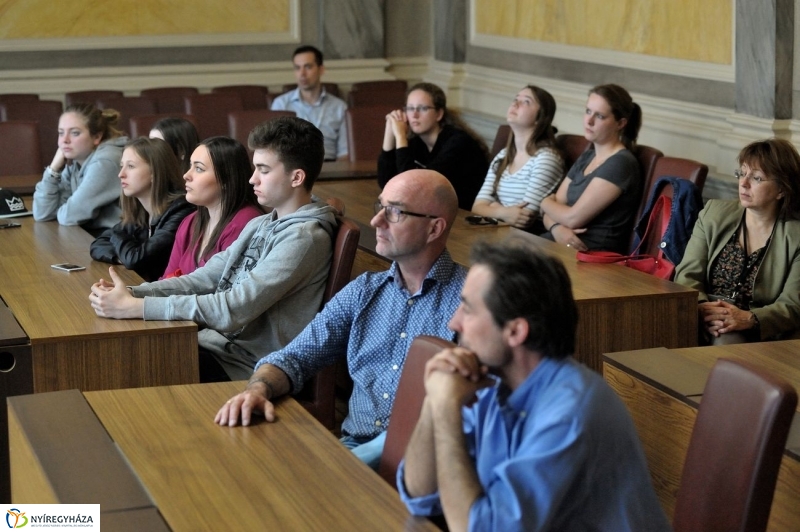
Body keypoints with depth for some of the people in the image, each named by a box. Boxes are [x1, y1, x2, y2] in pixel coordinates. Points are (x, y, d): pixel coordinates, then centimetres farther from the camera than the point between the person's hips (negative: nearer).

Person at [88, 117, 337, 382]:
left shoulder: (304, 237, -16)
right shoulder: (260, 225, 15)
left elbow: (234, 310, -23)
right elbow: (205, 278, 9)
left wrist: (136, 307, -23)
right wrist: (133, 293, -8)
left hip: (246, 367, -8)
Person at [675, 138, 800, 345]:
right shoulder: (714, 213, 12)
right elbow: (687, 274, 5)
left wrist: (748, 319, -24)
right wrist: (701, 308, -18)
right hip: (702, 322, 3)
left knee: (727, 341, -37)